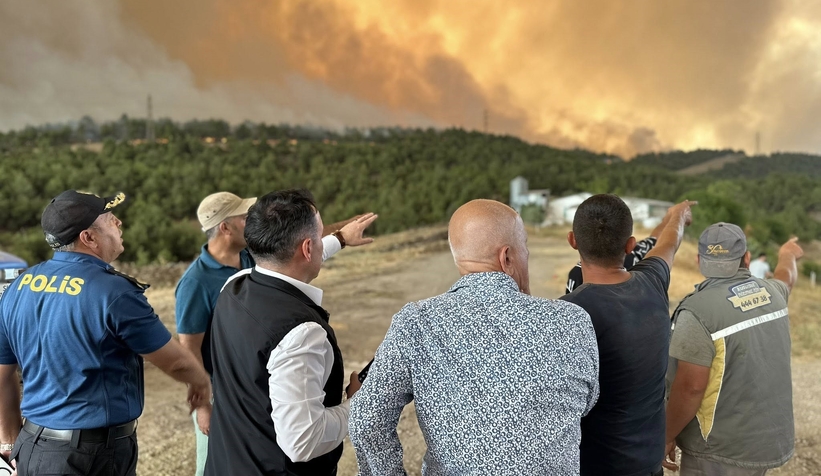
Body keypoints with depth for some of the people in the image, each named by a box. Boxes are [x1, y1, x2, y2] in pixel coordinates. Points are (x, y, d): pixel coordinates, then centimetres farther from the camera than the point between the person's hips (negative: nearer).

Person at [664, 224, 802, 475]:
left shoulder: (699, 310, -22)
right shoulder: (770, 292, 1)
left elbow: (690, 388, -22)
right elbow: (786, 278, 27)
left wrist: (667, 436, -8)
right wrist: (788, 254, 48)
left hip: (721, 451, -7)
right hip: (770, 440, 7)